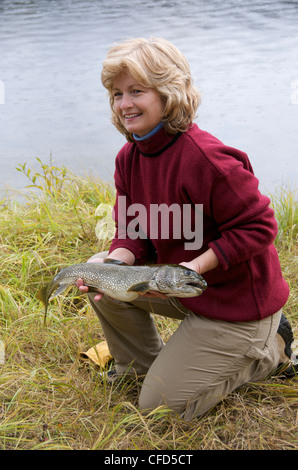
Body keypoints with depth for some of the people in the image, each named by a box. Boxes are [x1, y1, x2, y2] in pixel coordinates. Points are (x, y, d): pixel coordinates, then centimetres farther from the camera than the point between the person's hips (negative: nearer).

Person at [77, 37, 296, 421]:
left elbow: (258, 227, -23)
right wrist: (116, 263, -19)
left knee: (162, 406, -2)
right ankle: (142, 366, 17)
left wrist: (197, 267, -30)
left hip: (237, 301, -8)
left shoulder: (204, 157, -28)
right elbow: (132, 231, 2)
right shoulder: (129, 157, -1)